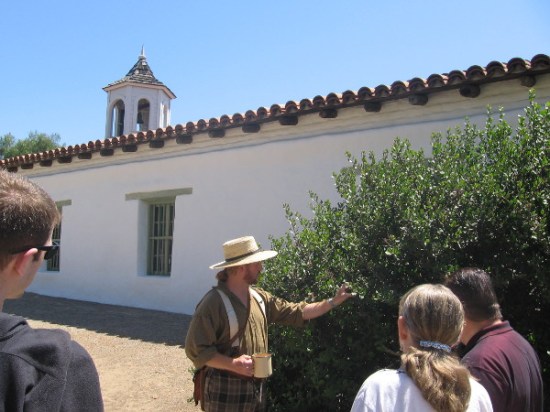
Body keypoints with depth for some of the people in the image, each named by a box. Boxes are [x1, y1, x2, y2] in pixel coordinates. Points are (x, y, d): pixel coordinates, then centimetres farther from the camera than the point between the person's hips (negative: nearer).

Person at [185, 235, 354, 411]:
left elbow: (295, 312, 10)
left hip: (256, 389, 7)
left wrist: (333, 301, 6)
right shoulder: (214, 303, -17)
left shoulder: (259, 297, 7)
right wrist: (233, 364, -26)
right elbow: (196, 349, -18)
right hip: (225, 392, -7)